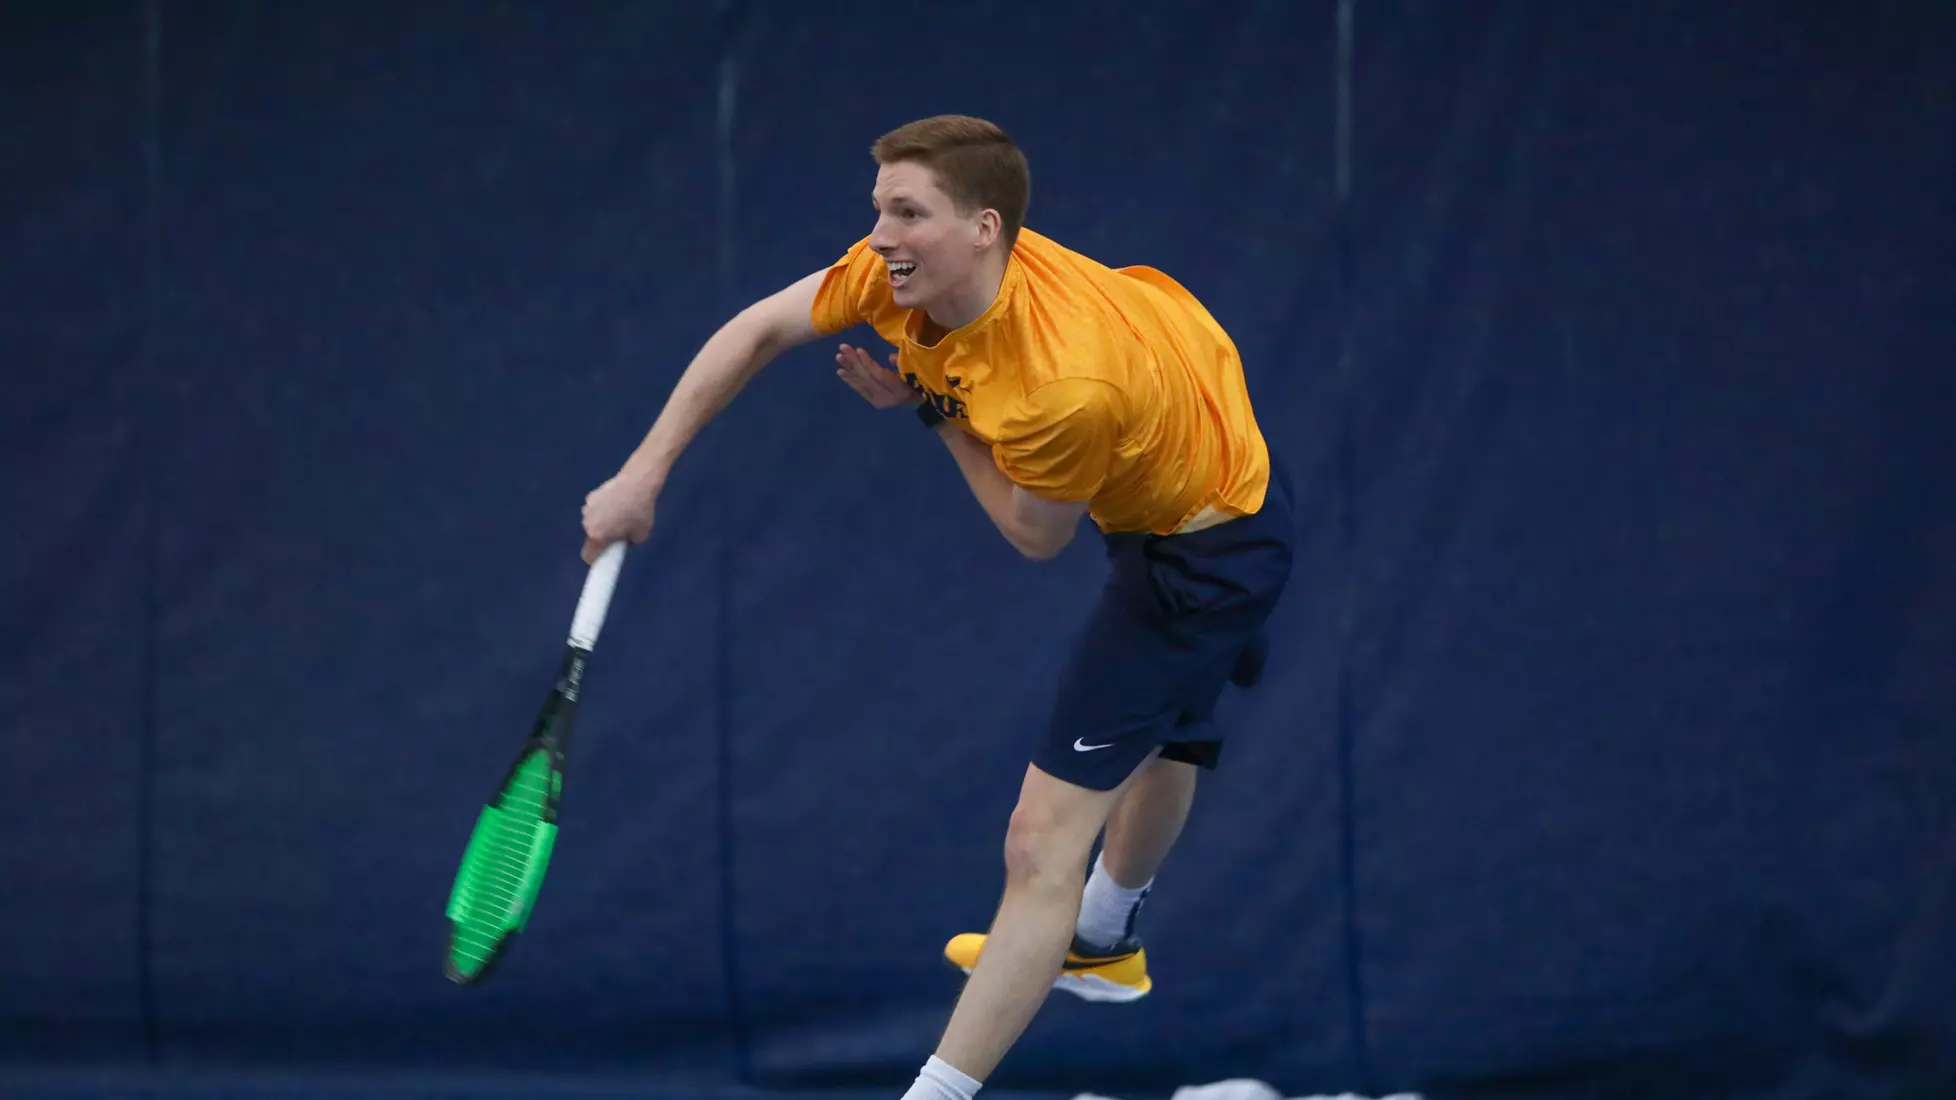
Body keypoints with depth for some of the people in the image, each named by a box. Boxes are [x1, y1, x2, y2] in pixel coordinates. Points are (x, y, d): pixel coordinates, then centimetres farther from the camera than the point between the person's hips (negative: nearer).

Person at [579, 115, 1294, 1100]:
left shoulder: (1065, 384, -41)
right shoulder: (914, 268, -22)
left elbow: (1035, 536, -21)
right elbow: (760, 329, -10)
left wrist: (930, 409, -16)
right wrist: (644, 474, -14)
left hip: (1207, 550, -9)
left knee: (1043, 842, -12)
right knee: (1158, 731, 36)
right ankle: (1103, 945, 62)